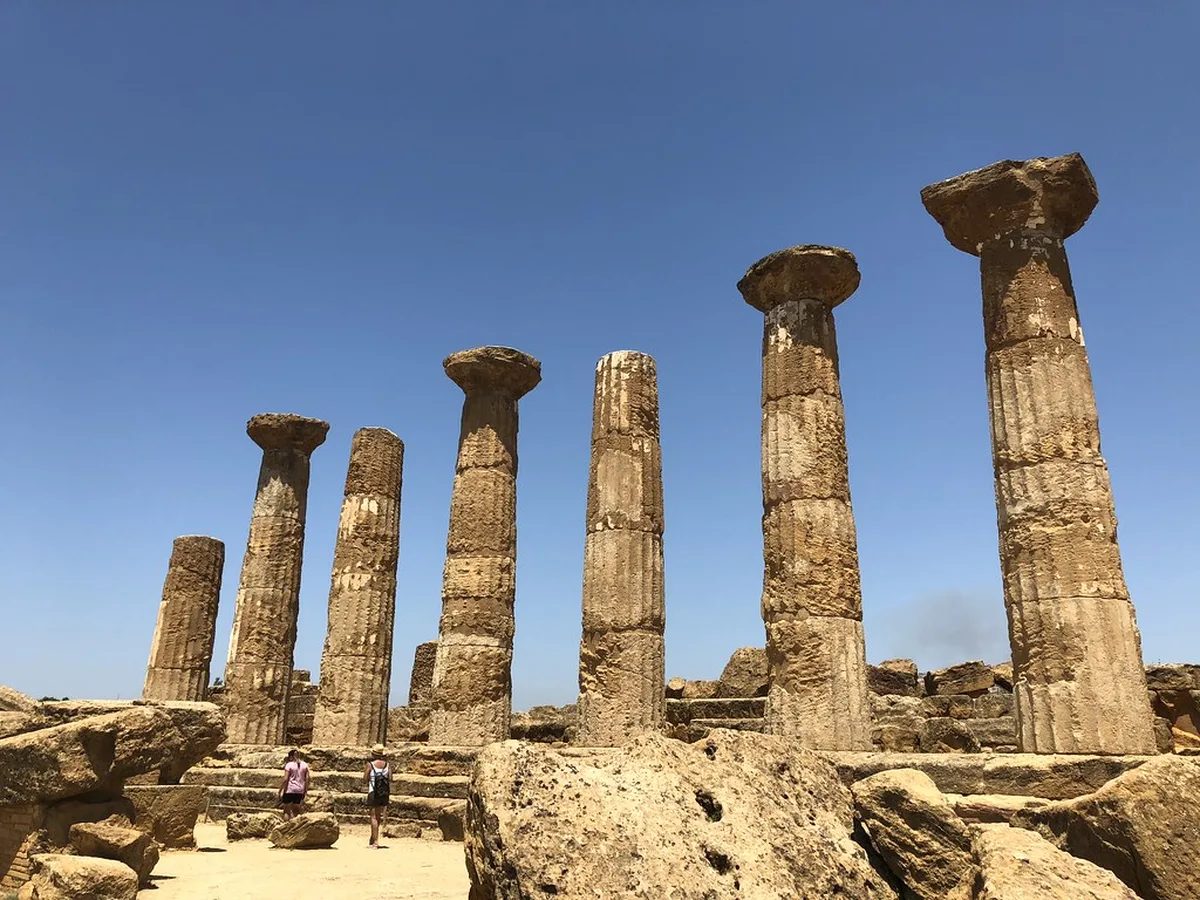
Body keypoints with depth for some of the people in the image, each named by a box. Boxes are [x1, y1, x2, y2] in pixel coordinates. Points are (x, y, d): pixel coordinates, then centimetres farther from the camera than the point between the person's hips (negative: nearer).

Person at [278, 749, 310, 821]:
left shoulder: (289, 765, -7)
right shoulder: (305, 765, 6)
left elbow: (285, 779, -12)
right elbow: (307, 779, 5)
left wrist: (280, 791, -7)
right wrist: (305, 791, 12)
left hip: (289, 790, -5)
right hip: (300, 790, 5)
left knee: (286, 811, 4)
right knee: (296, 810, 15)